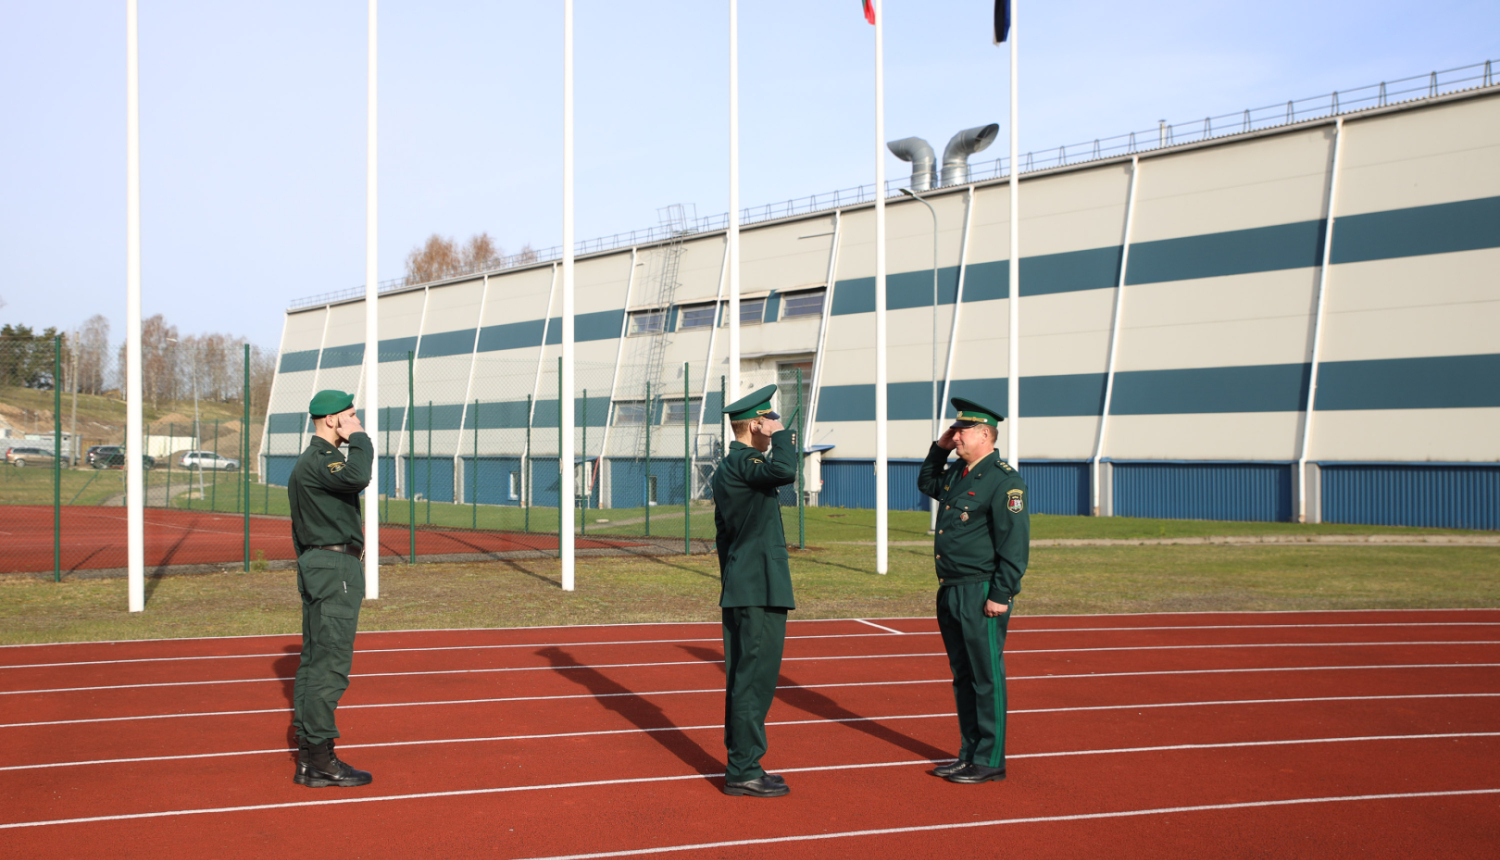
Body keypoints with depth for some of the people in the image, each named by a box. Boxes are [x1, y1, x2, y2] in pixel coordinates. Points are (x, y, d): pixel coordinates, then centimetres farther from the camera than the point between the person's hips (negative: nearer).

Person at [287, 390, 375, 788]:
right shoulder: (319, 461, -15)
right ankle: (319, 760, -7)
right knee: (330, 664, -9)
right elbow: (357, 477, -35)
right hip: (335, 566, -11)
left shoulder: (306, 462, 19)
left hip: (315, 563, 11)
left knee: (315, 660, 12)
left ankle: (308, 757, 17)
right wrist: (359, 438, -19)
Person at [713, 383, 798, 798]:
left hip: (739, 590, 10)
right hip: (761, 591, -10)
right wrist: (782, 436, -17)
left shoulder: (726, 469, 18)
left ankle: (741, 766, 20)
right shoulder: (743, 462, -13)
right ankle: (744, 771, -2)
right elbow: (784, 472, -35)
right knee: (754, 680, -6)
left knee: (743, 681, 13)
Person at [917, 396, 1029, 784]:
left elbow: (1015, 544, -17)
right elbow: (926, 483, 36)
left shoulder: (1004, 480, -13)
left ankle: (989, 761, 7)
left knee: (986, 678, -1)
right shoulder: (957, 473, 14)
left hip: (982, 595, -9)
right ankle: (969, 754, 24)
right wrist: (939, 448, 19)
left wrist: (1001, 595, -20)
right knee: (963, 676, 14)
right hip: (951, 592, 9)